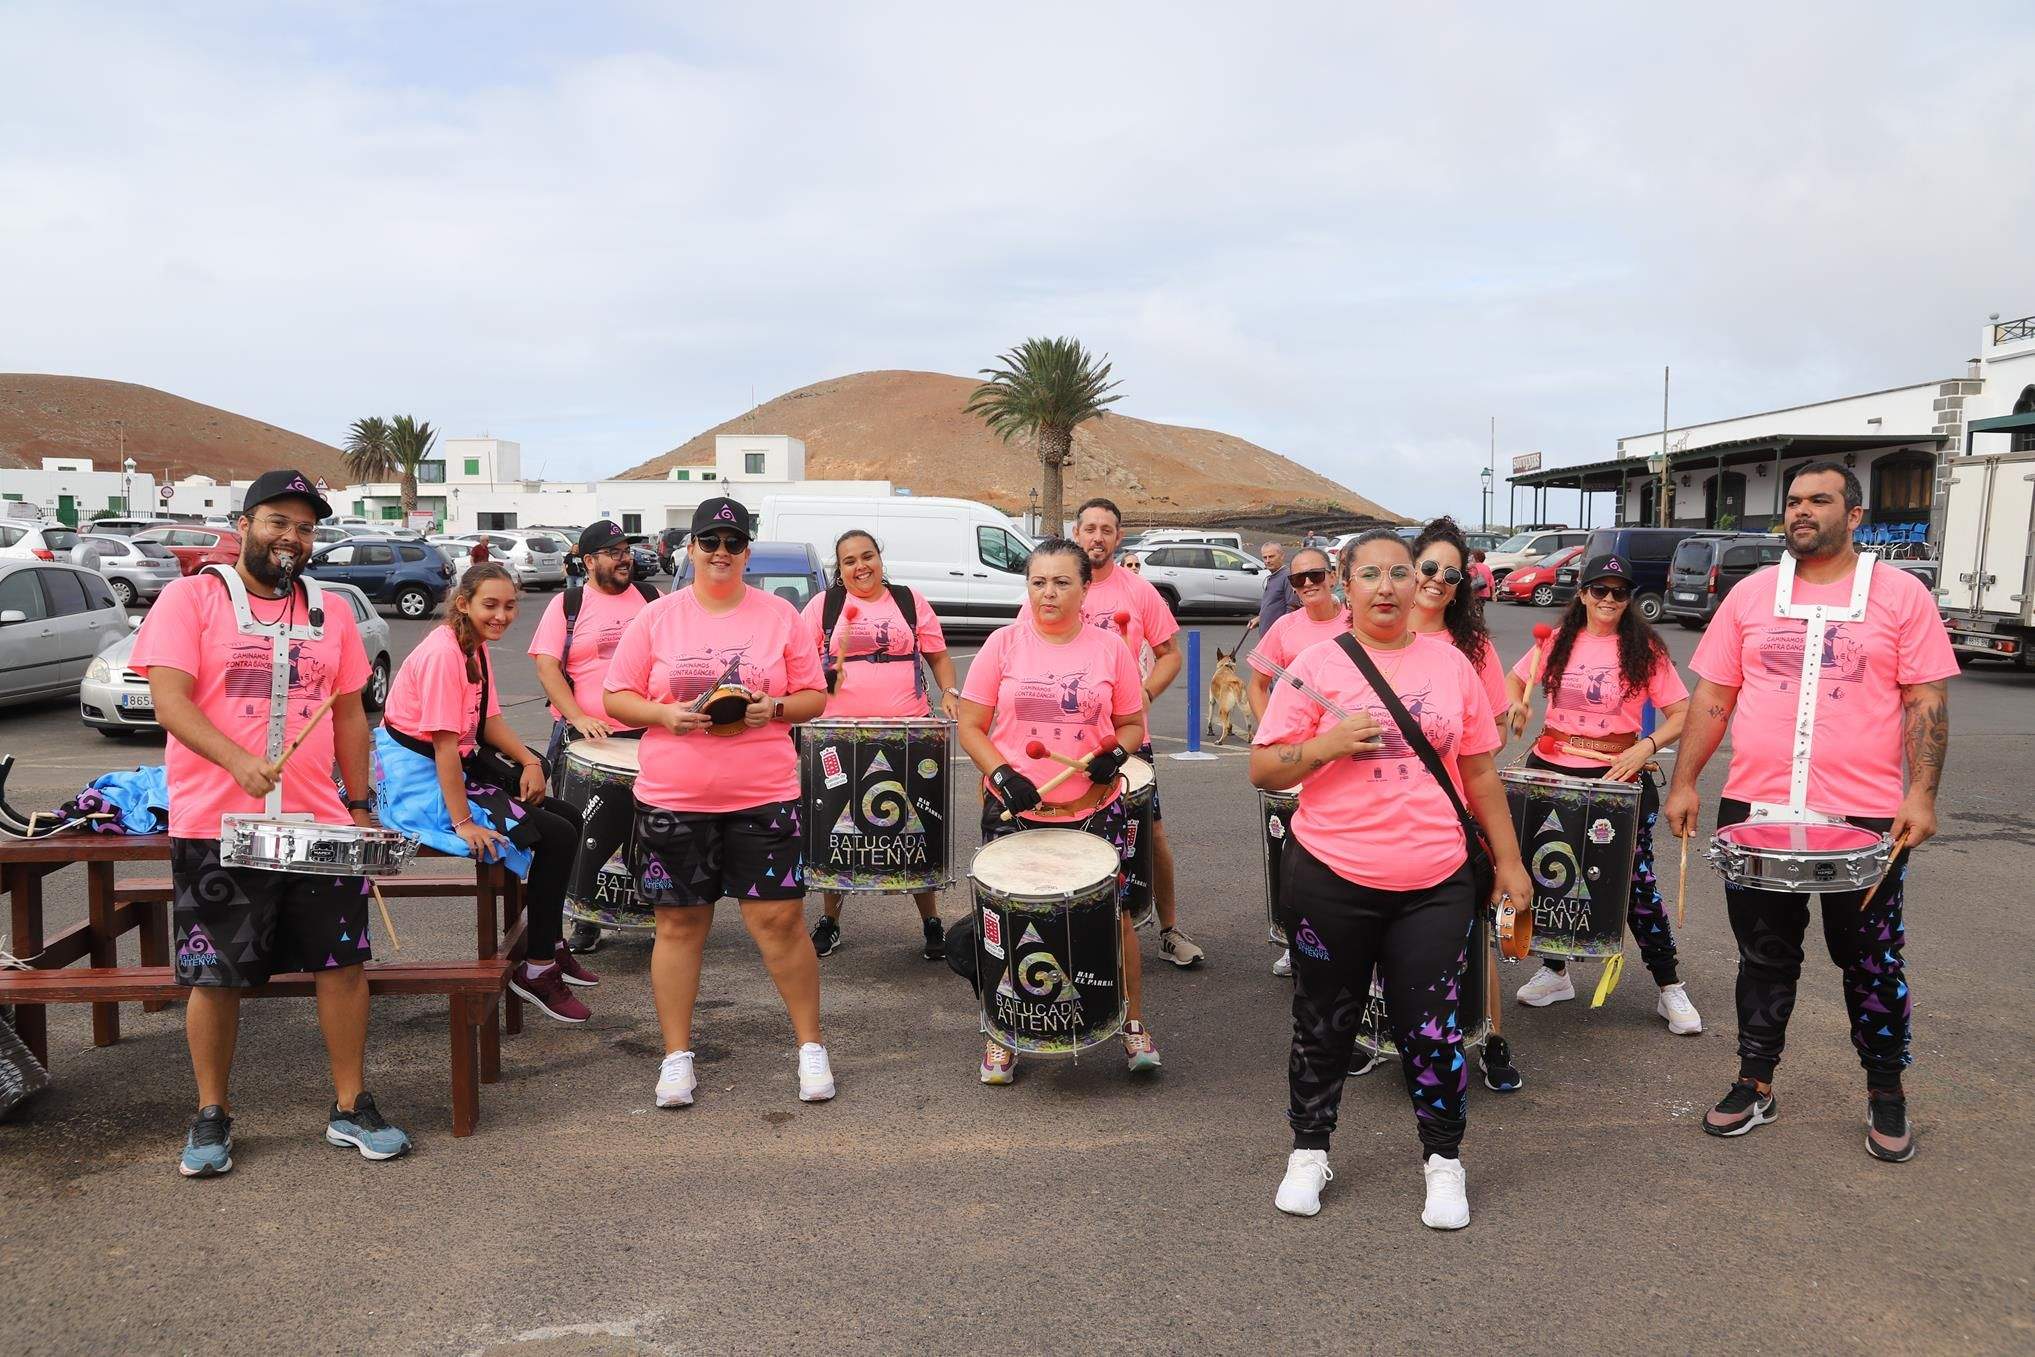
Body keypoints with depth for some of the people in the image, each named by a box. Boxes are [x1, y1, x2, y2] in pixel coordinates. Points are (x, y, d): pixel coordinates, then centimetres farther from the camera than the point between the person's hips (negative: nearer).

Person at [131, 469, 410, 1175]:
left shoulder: (331, 613, 13)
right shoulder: (191, 597, -1)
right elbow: (169, 698, -11)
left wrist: (359, 806, 12)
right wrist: (241, 762, -26)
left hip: (320, 824, 4)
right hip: (215, 826, -3)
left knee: (343, 961, 4)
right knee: (215, 976, 5)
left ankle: (351, 1107, 18)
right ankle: (211, 1116, 22)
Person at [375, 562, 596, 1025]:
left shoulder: (477, 647, 9)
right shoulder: (443, 653, -22)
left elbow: (490, 721, 11)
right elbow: (444, 745, -25)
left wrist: (530, 762, -7)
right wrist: (464, 823, -26)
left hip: (458, 770, 10)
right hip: (421, 783, -10)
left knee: (567, 818, 10)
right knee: (557, 837, -16)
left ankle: (548, 942, 25)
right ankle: (536, 969, -3)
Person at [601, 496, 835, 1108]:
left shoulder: (780, 615, 4)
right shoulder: (657, 618, 4)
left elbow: (815, 697, 7)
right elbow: (617, 697, 6)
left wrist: (774, 708, -13)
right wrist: (664, 715, -13)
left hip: (764, 797, -1)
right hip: (673, 800, 1)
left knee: (779, 919, -1)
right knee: (679, 924, 8)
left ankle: (811, 1046, 16)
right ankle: (676, 1056, 22)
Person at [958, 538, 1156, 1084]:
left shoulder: (1110, 649, 2)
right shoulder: (1003, 644, -1)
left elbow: (1132, 724, 10)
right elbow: (971, 727, 1)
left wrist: (1115, 753, -12)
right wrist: (1003, 774, -15)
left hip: (1095, 812, 0)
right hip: (1014, 812, 0)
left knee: (1114, 915, 4)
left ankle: (1134, 1025, 25)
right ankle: (1001, 1034, 26)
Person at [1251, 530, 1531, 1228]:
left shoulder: (1450, 663, 6)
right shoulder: (1317, 665, -2)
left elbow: (1479, 771, 12)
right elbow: (1262, 770, -2)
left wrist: (1509, 861, 11)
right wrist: (1326, 746, -18)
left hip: (1435, 885, 1)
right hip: (1331, 881, -1)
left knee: (1432, 1028, 3)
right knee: (1324, 1023, 12)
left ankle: (1444, 1162, 24)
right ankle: (1308, 1151, 32)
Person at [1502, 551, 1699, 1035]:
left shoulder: (1644, 648, -5)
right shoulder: (1558, 641, 5)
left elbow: (1681, 713, -6)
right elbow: (1517, 678, 20)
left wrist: (1647, 746, -22)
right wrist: (1516, 702, -2)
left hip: (1617, 775, -4)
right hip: (1550, 769, 4)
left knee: (1635, 880, -3)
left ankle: (1670, 988, 10)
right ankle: (1554, 972, 28)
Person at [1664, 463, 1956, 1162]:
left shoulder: (1900, 593, -1)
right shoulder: (1752, 594, 5)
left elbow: (1926, 699, -3)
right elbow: (1712, 694, 7)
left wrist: (1922, 795, -12)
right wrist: (1683, 781, 2)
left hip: (1866, 816, -2)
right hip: (1754, 810, 2)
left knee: (1872, 961, 10)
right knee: (1764, 956, 13)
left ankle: (1885, 1092, 29)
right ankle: (1755, 1084, 28)